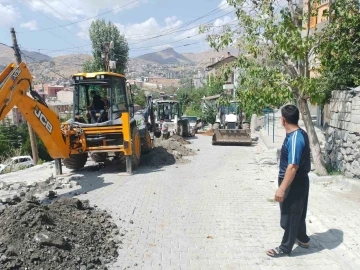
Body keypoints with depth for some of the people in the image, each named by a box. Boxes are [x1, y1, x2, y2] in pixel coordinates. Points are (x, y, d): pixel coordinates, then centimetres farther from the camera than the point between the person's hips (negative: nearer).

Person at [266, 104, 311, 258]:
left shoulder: (294, 138, -26)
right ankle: (302, 239, 43)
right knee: (297, 212, 24)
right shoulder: (300, 134, 6)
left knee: (290, 215, 4)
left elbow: (293, 166, -29)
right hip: (298, 181, 10)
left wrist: (282, 188, -27)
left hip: (294, 183, -10)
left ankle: (285, 248, 19)